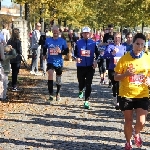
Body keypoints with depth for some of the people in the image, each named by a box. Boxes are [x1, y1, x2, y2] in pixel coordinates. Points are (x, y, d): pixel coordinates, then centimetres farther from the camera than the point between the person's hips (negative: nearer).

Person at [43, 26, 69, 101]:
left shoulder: (62, 41, -4)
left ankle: (58, 93, 36)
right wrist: (44, 55, 12)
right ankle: (51, 94, -20)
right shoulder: (48, 40, 1)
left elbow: (67, 51, -1)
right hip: (50, 61, 0)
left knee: (58, 80, 13)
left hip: (59, 62, 1)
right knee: (50, 75, -25)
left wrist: (61, 51, -18)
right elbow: (44, 48, 20)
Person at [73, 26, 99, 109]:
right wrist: (76, 58, -11)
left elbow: (97, 53, 8)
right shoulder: (78, 42, 2)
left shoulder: (93, 43, 2)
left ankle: (86, 101, 2)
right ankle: (81, 91, 46)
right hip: (80, 66, 1)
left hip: (90, 66, -1)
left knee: (88, 84, -4)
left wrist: (95, 61, -7)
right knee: (81, 83, 9)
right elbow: (75, 53, 9)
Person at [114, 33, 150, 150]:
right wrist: (126, 74, -22)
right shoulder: (124, 58, -6)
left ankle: (136, 133, 28)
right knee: (128, 121, 8)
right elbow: (116, 77, -2)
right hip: (126, 95, -1)